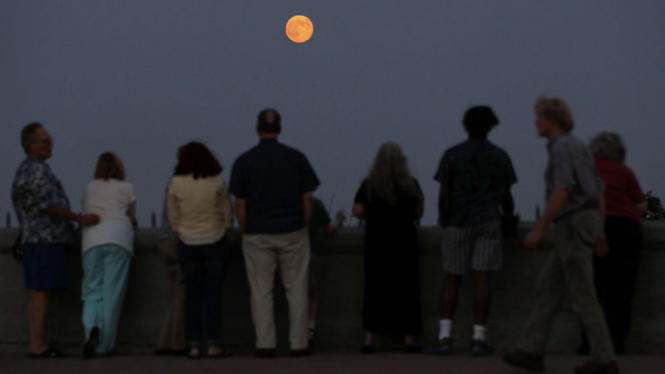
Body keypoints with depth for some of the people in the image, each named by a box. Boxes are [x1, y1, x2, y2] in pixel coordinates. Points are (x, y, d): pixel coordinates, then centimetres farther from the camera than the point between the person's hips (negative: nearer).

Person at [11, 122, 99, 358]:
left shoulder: (26, 170, 20)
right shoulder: (37, 171, -13)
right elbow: (50, 207, -17)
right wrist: (81, 219, -11)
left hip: (35, 240, 10)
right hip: (46, 240, -10)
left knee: (38, 293, 8)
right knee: (41, 292, -10)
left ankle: (37, 345, 8)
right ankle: (37, 345, -11)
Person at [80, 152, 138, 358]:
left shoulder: (88, 189, 20)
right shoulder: (126, 188, 14)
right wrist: (131, 224, 39)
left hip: (91, 241, 2)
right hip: (119, 239, -2)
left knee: (92, 290, 3)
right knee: (112, 292, 0)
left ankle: (91, 328, -25)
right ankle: (103, 344, -2)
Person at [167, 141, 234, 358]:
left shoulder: (176, 183, -5)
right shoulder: (217, 182, -6)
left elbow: (173, 218, 1)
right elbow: (227, 214, 0)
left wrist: (181, 238, 12)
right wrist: (226, 239, 13)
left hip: (187, 244, 1)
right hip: (214, 241, -1)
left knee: (192, 296, 5)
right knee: (213, 294, 1)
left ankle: (194, 346, 2)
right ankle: (212, 345, -2)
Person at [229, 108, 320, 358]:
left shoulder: (243, 162, -2)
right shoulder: (296, 158, 1)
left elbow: (240, 204, -2)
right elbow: (307, 198, 1)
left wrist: (246, 233, 6)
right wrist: (304, 227, 11)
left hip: (257, 235, -1)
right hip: (293, 233, 1)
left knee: (261, 291, 4)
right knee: (296, 289, 7)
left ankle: (265, 344, 2)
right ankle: (298, 344, 7)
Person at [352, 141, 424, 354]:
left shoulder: (369, 185, -4)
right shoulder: (410, 185, -4)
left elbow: (357, 211, -5)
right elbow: (419, 212, 2)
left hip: (376, 244, 1)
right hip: (404, 243, -1)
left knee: (374, 290, 6)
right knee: (406, 290, 6)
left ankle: (369, 339, 4)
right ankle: (409, 339, 6)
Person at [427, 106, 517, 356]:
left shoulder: (452, 156, 1)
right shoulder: (500, 157, 6)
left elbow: (444, 196, -4)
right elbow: (506, 196, 11)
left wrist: (444, 223, 7)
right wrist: (509, 218, 27)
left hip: (458, 223, 0)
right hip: (488, 222, 0)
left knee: (451, 280, 5)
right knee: (482, 279, -2)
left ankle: (444, 338, -4)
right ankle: (478, 339, -5)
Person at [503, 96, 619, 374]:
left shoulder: (561, 147, -13)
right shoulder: (579, 147, 18)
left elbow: (562, 192, -23)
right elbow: (598, 191, 20)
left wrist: (539, 229, -20)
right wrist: (599, 234, 22)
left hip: (573, 225, -10)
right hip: (585, 223, 10)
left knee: (581, 296, -5)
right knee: (547, 288, 11)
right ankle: (531, 352, 11)